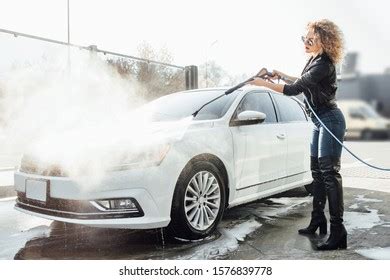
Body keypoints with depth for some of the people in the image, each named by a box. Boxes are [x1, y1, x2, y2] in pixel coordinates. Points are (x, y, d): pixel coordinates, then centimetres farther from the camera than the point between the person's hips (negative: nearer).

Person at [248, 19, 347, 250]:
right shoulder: (313, 60, 9)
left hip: (330, 120, -10)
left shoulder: (323, 64, -21)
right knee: (317, 171, 12)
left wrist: (264, 83, -17)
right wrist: (282, 75, 16)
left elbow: (295, 89, -24)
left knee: (330, 173, -11)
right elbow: (304, 83, 25)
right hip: (320, 121, 10)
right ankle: (318, 221, 23)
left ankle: (338, 232, -6)